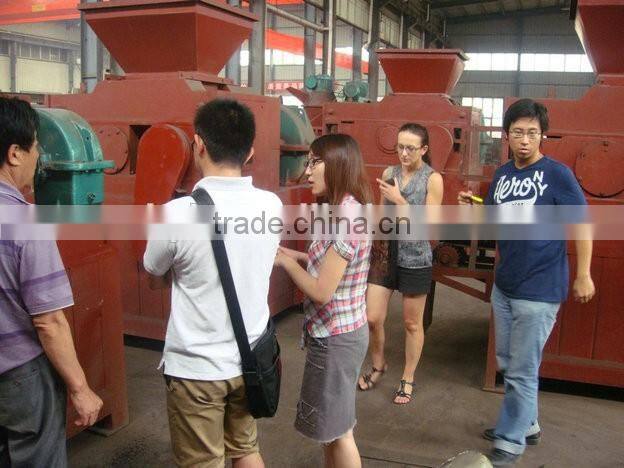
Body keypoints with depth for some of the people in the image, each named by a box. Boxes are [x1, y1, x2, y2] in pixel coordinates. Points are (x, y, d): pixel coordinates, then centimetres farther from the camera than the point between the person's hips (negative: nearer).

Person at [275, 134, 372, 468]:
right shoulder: (344, 211, 5)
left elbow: (322, 291, -25)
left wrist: (286, 262, -11)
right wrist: (298, 255, 3)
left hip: (335, 338, -9)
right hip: (335, 332, 10)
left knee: (338, 431, 9)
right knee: (329, 425, 23)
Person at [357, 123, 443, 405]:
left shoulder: (433, 179, -10)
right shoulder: (388, 173, 3)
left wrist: (399, 199, -22)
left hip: (415, 259, -3)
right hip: (385, 254, 4)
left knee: (412, 323, 11)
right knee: (372, 319, 5)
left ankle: (408, 378, 30)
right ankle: (378, 365, 32)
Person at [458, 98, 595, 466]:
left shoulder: (557, 174, -13)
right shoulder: (503, 174, 6)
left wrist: (584, 275, -9)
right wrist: (472, 208, -5)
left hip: (539, 291, -7)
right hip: (504, 286, 7)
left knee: (522, 371, 1)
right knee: (508, 363, 19)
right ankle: (526, 424, 38)